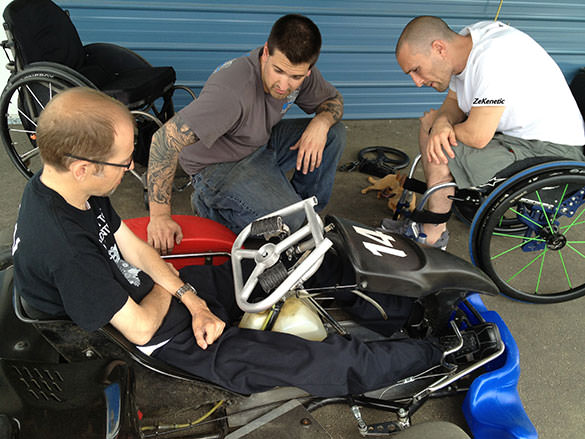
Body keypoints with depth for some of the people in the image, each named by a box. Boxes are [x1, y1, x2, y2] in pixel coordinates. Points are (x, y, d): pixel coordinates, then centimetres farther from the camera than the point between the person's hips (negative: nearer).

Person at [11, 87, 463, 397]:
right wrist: (175, 290, -6)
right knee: (300, 358, -11)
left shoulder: (66, 186, -8)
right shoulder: (65, 247, -36)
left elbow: (132, 246, 0)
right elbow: (139, 328, -27)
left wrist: (193, 300, -8)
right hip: (157, 333, -8)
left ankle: (400, 306, 18)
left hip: (157, 288, 8)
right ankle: (426, 358, 7)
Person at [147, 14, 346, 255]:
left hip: (261, 144, 8)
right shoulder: (232, 90, -36)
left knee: (334, 133, -4)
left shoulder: (299, 72, -14)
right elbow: (165, 139, -37)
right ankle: (210, 205, -1)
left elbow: (334, 100, 5)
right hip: (218, 166, -7)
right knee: (289, 225, -25)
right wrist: (160, 217, -33)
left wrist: (321, 122, -21)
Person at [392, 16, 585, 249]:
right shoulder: (464, 43, -2)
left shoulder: (494, 56, -30)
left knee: (440, 158, -22)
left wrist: (436, 121, -10)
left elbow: (477, 137, -29)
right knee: (429, 123, 9)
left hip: (550, 151, -9)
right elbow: (453, 102, 10)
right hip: (518, 133, 10)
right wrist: (442, 121, -15)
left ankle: (432, 236, 0)